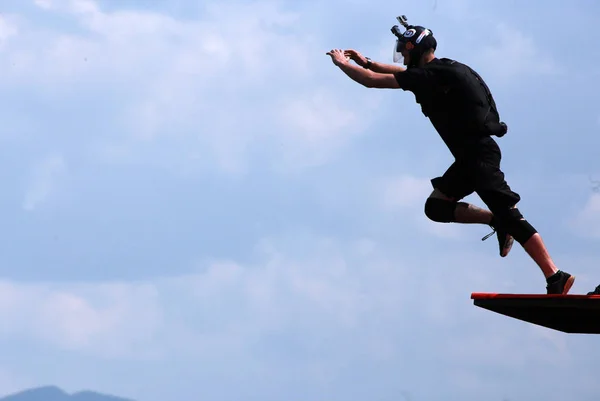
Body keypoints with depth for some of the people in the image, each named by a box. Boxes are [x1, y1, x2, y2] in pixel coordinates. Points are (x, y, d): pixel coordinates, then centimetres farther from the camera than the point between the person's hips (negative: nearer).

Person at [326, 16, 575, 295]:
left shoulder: (430, 75, -15)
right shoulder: (439, 70, 14)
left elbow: (373, 81, -12)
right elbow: (403, 73, 34)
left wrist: (342, 62, 3)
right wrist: (365, 62, 33)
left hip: (480, 156, -10)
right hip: (470, 156, 10)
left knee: (510, 218, -13)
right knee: (436, 207, 13)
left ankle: (556, 278, -16)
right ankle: (498, 222, 9)